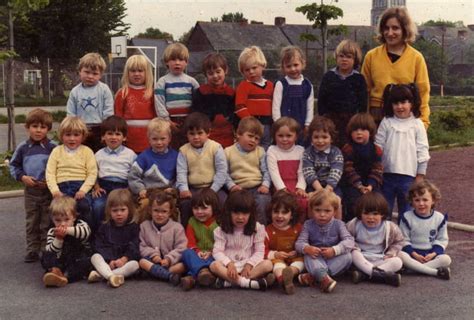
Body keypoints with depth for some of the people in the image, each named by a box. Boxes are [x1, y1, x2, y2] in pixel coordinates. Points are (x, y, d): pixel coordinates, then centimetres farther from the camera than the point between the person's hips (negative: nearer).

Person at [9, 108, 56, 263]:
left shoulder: (53, 148, -8)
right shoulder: (22, 148, 0)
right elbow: (13, 166, 9)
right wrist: (22, 177, -7)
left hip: (49, 190, -3)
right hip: (30, 190, 3)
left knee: (47, 224, 5)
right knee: (32, 223, 12)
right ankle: (32, 251, 21)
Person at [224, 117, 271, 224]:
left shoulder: (260, 151, 12)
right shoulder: (228, 152, 7)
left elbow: (265, 171, 10)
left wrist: (265, 185, -6)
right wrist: (231, 185, -10)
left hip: (258, 188, 1)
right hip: (239, 189, -1)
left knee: (263, 201, -29)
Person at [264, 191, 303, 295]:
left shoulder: (298, 228, 5)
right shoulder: (268, 230, 1)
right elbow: (263, 250, -2)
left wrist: (297, 252, -11)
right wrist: (275, 254, -17)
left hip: (295, 258, 3)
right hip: (276, 258, -2)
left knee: (300, 261, -28)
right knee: (277, 263, -34)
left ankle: (290, 272, -57)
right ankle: (281, 278, -65)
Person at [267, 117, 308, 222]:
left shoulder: (300, 150, 11)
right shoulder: (272, 150, 4)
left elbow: (301, 172, 4)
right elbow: (274, 172, -5)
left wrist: (301, 187, -11)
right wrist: (282, 188, -16)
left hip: (296, 185, 2)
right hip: (281, 186, -2)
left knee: (305, 202, -26)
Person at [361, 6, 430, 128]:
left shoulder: (416, 58, 0)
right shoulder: (371, 56, 3)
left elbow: (423, 92, 2)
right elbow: (365, 91, 8)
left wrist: (423, 122, -4)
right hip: (377, 117, 1)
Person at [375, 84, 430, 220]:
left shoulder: (417, 124, -1)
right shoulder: (386, 122, 1)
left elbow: (422, 151, 0)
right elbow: (378, 146, 2)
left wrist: (420, 175, -2)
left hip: (408, 174, -1)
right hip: (387, 173, 1)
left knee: (406, 209, 8)